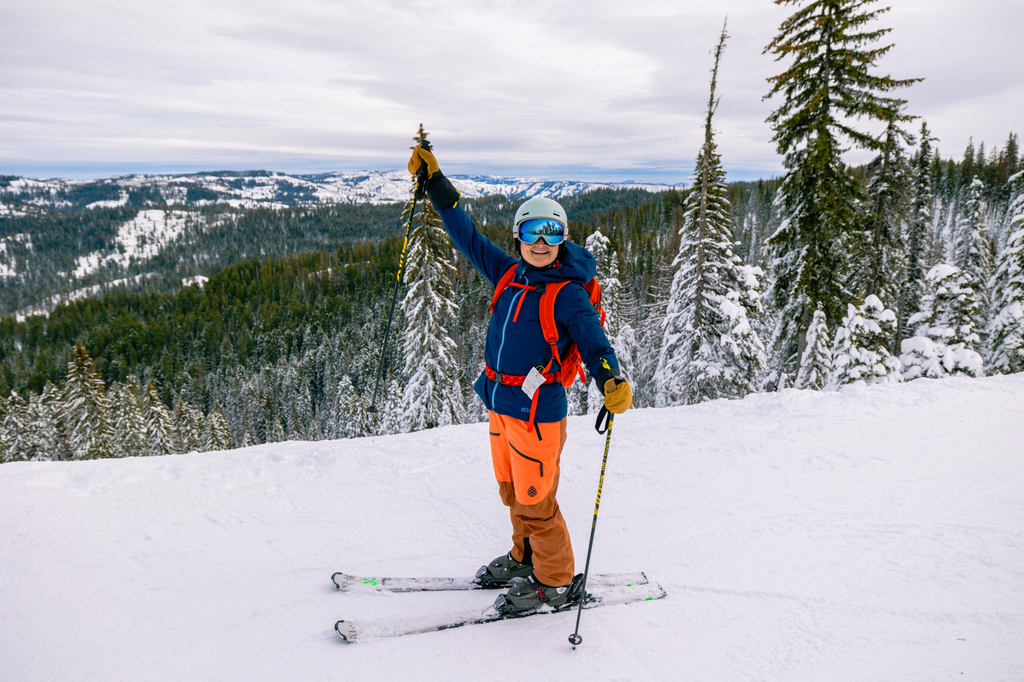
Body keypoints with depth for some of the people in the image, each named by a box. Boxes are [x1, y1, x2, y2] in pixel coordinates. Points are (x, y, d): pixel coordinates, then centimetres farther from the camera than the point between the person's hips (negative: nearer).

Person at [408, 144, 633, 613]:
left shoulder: (568, 293, -13)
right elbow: (467, 236, 11)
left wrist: (612, 383, -40)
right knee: (512, 493, 22)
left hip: (537, 414, -7)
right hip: (499, 406, 7)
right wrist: (434, 180, 11)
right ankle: (524, 559, 43)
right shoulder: (508, 274, 4)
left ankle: (555, 583, 24)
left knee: (535, 503, 4)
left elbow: (593, 344, -19)